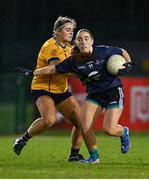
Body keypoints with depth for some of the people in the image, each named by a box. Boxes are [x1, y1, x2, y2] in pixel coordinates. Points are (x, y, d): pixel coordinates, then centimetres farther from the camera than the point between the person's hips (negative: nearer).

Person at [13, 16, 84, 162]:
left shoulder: (68, 47, 9)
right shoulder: (50, 46, -18)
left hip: (61, 90, 8)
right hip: (43, 89, -8)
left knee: (81, 121, -2)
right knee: (49, 120, -32)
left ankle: (74, 154, 12)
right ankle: (24, 139, -8)